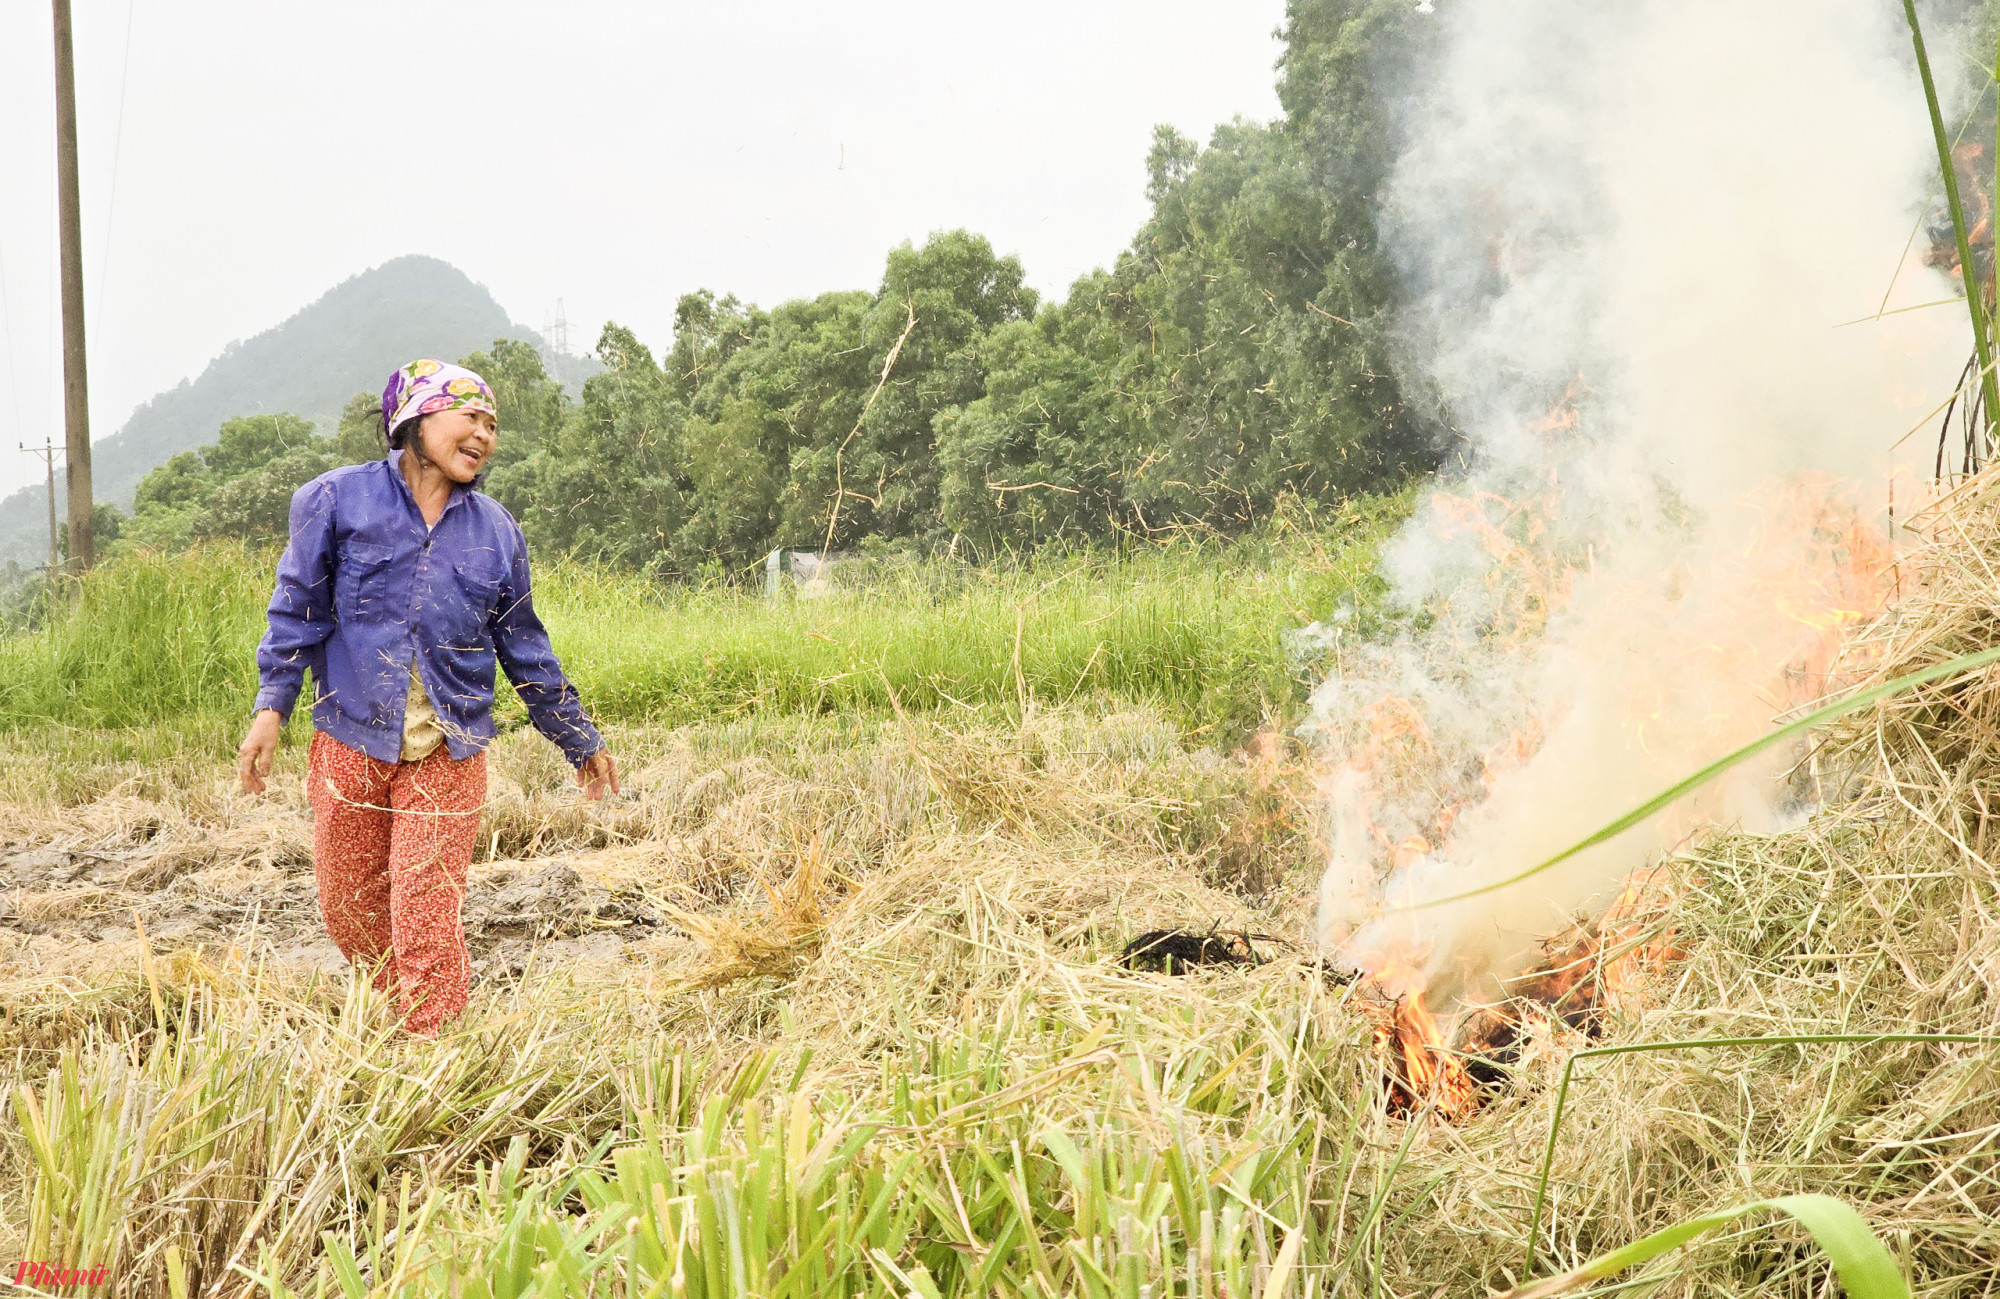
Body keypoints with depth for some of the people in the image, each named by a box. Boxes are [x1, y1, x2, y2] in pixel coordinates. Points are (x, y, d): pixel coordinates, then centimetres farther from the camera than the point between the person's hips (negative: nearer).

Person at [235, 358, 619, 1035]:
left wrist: (579, 739, 18)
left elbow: (524, 647, 16)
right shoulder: (340, 499, 1)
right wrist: (271, 705, -7)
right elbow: (299, 608, 3)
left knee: (427, 921, -5)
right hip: (349, 742, 0)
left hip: (448, 753, 0)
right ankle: (389, 1017, 33)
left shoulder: (496, 529, 8)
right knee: (348, 907, 9)